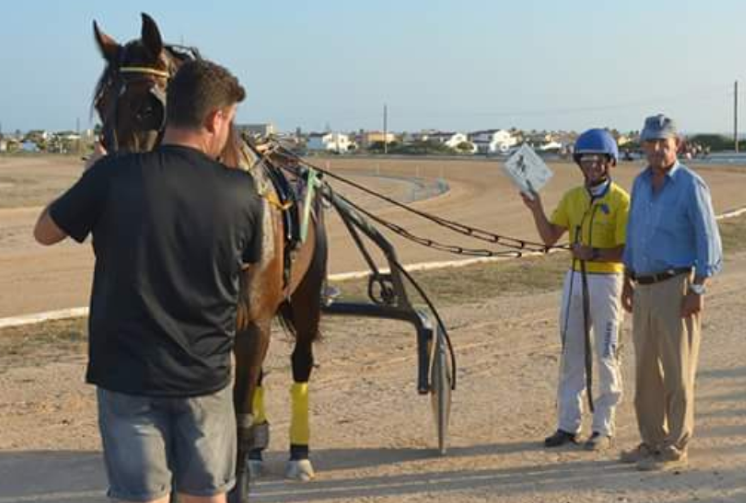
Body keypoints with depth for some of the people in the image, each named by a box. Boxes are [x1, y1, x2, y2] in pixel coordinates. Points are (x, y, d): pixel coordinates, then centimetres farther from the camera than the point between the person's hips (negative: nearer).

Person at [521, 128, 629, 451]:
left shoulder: (620, 200, -9)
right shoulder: (572, 198, 10)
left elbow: (625, 252, -13)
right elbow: (550, 237, 4)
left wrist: (593, 254, -26)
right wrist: (536, 209, -9)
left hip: (606, 281, -6)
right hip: (574, 279, 6)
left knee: (606, 357, 1)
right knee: (571, 354, 10)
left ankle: (603, 428, 10)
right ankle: (568, 425, 17)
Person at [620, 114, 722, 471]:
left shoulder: (691, 186, -11)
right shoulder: (640, 183, 11)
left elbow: (709, 241, -13)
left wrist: (697, 290, -17)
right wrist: (628, 281, 17)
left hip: (676, 288, -7)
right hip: (645, 288, 7)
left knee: (677, 372, -1)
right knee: (646, 371, 12)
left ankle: (675, 449, 7)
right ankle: (652, 442, 23)